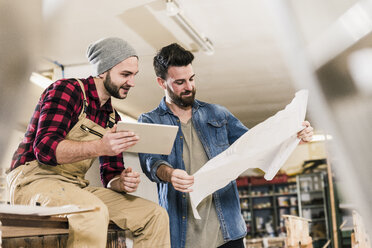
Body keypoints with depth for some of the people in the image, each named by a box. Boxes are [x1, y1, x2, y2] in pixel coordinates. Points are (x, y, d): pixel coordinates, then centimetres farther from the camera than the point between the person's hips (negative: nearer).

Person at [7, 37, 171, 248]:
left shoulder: (113, 119, 16)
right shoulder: (65, 90, -7)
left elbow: (111, 174, 16)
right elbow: (45, 148, -20)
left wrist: (122, 182, -11)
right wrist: (99, 148, -34)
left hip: (76, 187, 7)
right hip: (35, 178, -7)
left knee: (156, 215, -5)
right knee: (95, 211, -38)